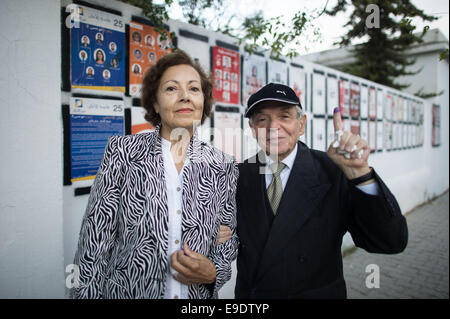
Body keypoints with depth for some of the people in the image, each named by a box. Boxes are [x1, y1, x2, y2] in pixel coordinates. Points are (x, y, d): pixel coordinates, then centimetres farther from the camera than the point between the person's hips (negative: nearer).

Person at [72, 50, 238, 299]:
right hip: (126, 291, -1)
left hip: (199, 293, 2)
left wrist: (212, 273, -13)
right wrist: (86, 293, -11)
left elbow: (228, 237, 4)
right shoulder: (122, 151, -9)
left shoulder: (223, 167, -5)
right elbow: (95, 237, -8)